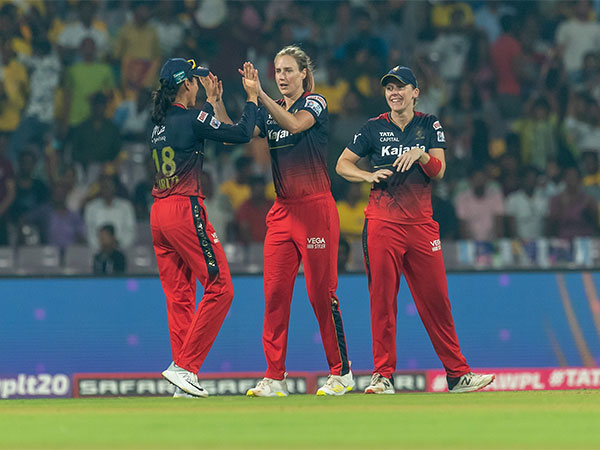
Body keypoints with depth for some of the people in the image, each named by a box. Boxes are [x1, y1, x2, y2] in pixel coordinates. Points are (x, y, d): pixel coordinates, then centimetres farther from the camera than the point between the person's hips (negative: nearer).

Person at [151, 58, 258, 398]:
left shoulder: (161, 122, 14)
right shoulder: (191, 118, -10)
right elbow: (242, 134, -9)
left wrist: (213, 101, 37)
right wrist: (253, 97, 3)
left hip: (159, 214, 9)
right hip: (185, 211, -9)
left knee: (180, 296, 8)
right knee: (219, 289, -5)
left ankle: (184, 382, 6)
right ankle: (184, 366, -10)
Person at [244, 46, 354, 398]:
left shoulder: (315, 103, -3)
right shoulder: (270, 112, 14)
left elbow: (295, 124, -24)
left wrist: (259, 95, -30)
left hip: (315, 208, -6)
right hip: (282, 211, 6)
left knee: (322, 292, -4)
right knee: (275, 292, -2)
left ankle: (341, 372, 5)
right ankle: (274, 378, -1)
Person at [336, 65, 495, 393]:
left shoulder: (429, 125, 9)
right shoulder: (374, 129, 6)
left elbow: (439, 171, 0)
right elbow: (342, 164, 9)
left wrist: (420, 155, -19)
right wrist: (369, 175, -8)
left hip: (421, 224, 1)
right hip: (382, 224, -1)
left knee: (436, 300, 1)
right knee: (382, 301, -4)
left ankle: (457, 374, 5)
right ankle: (383, 375, 0)